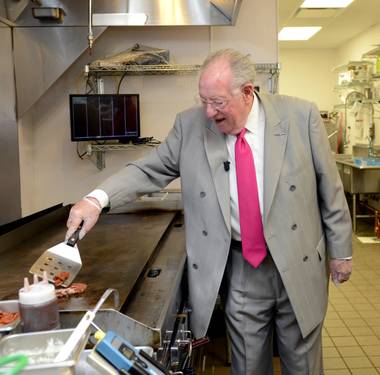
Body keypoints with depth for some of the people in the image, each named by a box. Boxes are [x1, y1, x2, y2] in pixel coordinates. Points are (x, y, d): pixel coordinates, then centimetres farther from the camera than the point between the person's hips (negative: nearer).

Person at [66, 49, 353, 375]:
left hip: (298, 266, 0)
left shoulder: (300, 116, -8)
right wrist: (97, 199, -19)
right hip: (238, 270, 1)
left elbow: (329, 186, -2)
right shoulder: (190, 125, -5)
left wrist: (340, 250, 4)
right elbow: (150, 170, -4)